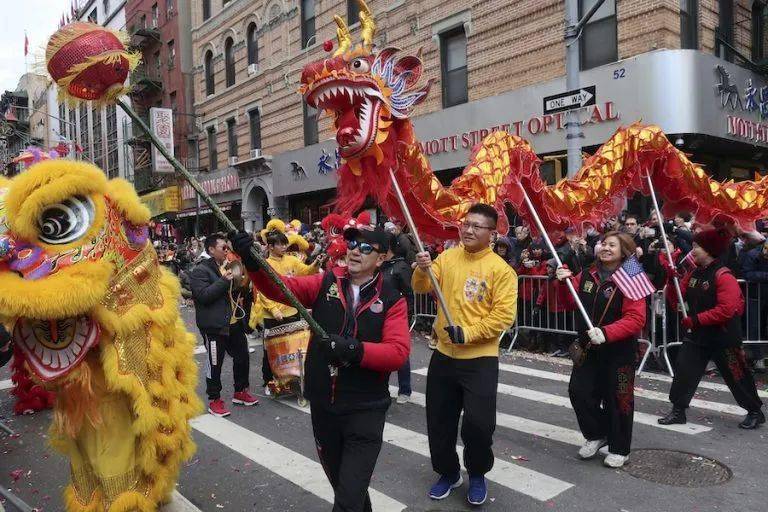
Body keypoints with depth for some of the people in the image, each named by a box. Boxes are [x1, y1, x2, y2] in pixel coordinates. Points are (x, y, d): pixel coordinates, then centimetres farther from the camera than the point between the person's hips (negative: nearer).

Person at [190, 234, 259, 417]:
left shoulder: (228, 266, 16)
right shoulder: (200, 271, -10)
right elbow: (203, 295, -23)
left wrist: (241, 295, 8)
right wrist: (224, 280, -24)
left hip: (235, 322, 8)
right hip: (214, 326, -8)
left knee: (242, 357, 14)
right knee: (215, 363, 2)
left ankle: (240, 392, 31)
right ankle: (214, 400, 16)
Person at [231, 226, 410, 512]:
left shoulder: (392, 300, -8)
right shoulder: (325, 284, -1)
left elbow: (398, 351, -17)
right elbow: (282, 288, -11)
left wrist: (357, 350, -31)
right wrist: (253, 262, -28)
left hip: (364, 411, -3)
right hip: (322, 405, 4)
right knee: (339, 481, 25)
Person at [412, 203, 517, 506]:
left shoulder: (500, 269, -9)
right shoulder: (447, 257, 4)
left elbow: (504, 314, -14)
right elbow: (422, 288, 0)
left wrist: (468, 333, -21)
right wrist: (422, 271, -22)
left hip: (480, 359, -4)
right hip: (444, 355, 4)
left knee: (479, 423, -4)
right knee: (439, 421, 13)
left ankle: (477, 475, 25)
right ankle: (448, 473, 36)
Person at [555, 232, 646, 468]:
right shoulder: (587, 275, 4)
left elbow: (636, 319, -21)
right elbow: (571, 302, 10)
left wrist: (606, 333, -32)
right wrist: (564, 282, -7)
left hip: (618, 351, -5)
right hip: (588, 348, 5)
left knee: (617, 398, 6)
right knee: (579, 391, 5)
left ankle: (619, 449, 26)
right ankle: (596, 435, 30)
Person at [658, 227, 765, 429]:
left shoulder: (724, 276, -19)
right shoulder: (693, 273, 4)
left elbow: (726, 310, -26)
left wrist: (696, 319, -25)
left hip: (723, 337, -6)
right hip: (697, 335, 7)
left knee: (736, 376, 9)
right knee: (683, 371, 3)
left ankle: (755, 412, 30)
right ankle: (678, 411, 13)